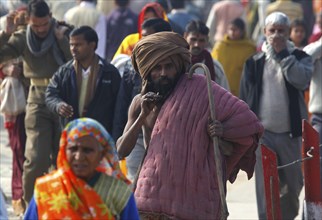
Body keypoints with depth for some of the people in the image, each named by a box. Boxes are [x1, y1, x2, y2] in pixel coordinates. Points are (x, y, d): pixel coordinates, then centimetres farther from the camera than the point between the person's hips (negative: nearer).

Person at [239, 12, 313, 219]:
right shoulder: (254, 63, 6)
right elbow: (245, 99, 7)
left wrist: (282, 54, -14)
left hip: (291, 134, 0)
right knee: (265, 190, -7)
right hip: (262, 134, 0)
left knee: (293, 186, 8)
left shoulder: (300, 58, 4)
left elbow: (302, 80, -18)